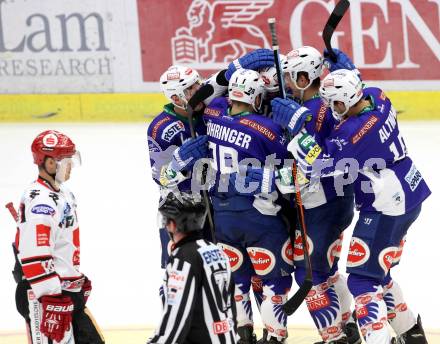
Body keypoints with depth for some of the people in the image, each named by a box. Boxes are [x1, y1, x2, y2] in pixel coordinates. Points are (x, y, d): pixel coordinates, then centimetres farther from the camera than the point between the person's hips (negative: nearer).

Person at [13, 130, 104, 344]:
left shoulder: (61, 194, 14)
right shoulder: (39, 201, -21)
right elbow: (34, 258, -26)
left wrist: (79, 281, 28)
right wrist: (52, 299, -26)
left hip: (68, 293, 11)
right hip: (43, 296, -11)